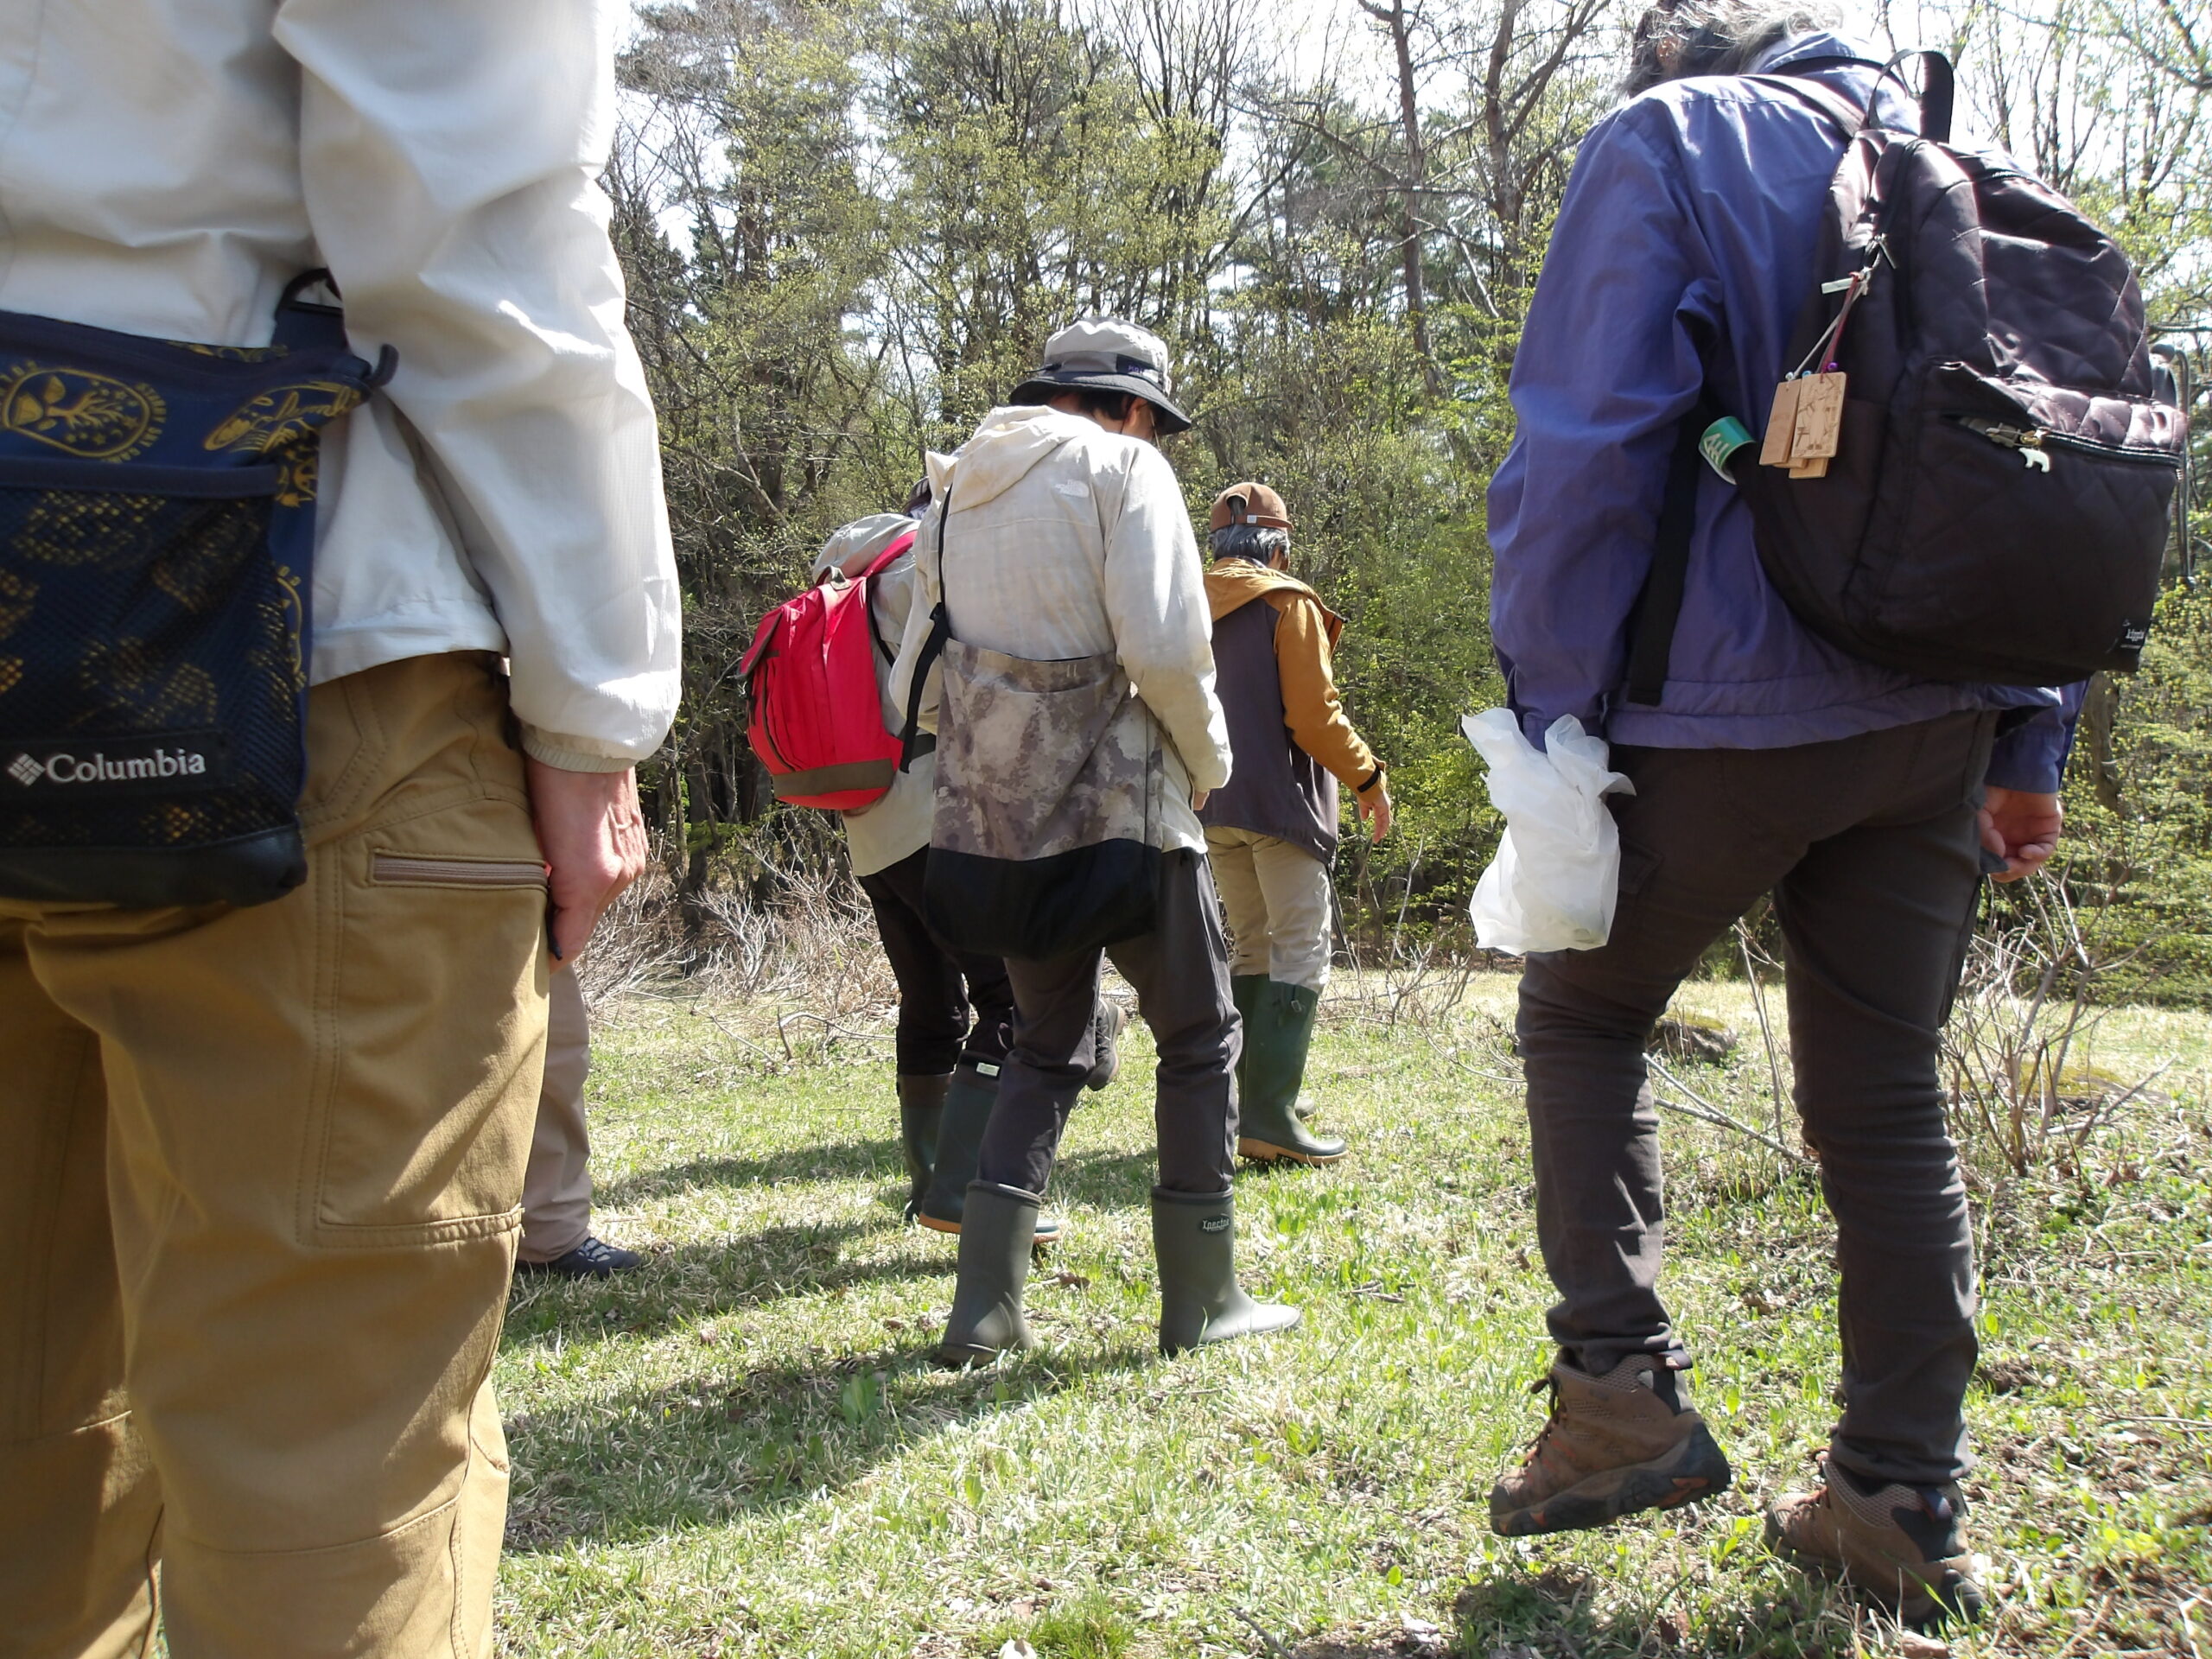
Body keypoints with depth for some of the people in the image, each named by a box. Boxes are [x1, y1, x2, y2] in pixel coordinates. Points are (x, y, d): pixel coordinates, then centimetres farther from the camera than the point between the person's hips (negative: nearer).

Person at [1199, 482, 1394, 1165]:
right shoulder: (1288, 605, -8)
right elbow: (1314, 715, -13)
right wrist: (1368, 777, -3)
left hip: (1211, 805, 7)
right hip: (1278, 801, -7)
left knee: (1251, 948, 18)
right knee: (1300, 953, -5)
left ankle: (1249, 1099, 20)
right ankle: (1267, 1116, -13)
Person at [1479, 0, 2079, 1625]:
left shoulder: (1665, 142, 0)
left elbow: (1587, 449, -11)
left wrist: (1552, 711, -8)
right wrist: (2032, 744, 17)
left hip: (1732, 712, -5)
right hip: (1938, 722, 6)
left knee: (1583, 1013, 15)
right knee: (1886, 1093, 10)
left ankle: (1624, 1390, 7)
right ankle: (1905, 1508, 14)